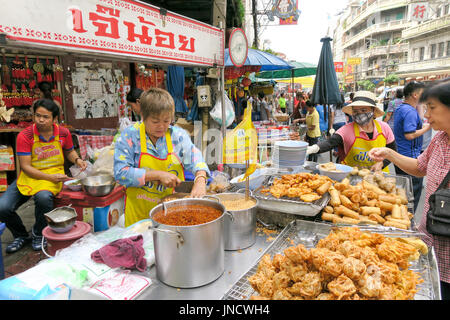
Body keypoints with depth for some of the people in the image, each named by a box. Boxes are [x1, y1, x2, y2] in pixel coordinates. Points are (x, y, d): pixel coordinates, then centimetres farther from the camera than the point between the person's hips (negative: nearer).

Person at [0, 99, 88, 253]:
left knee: (43, 197, -35)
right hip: (29, 176, 1)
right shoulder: (24, 136, -9)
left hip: (54, 175, -1)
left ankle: (38, 234, -4)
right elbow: (25, 166, -11)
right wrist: (49, 177, -22)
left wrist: (77, 160, -5)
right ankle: (21, 236, 16)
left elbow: (69, 151, 18)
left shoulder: (63, 133, -3)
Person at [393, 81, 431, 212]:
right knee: (414, 191, 0)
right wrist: (427, 127, -13)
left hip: (400, 155, 10)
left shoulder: (400, 108, 12)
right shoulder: (410, 111, -19)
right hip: (410, 157, -10)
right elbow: (409, 135, -24)